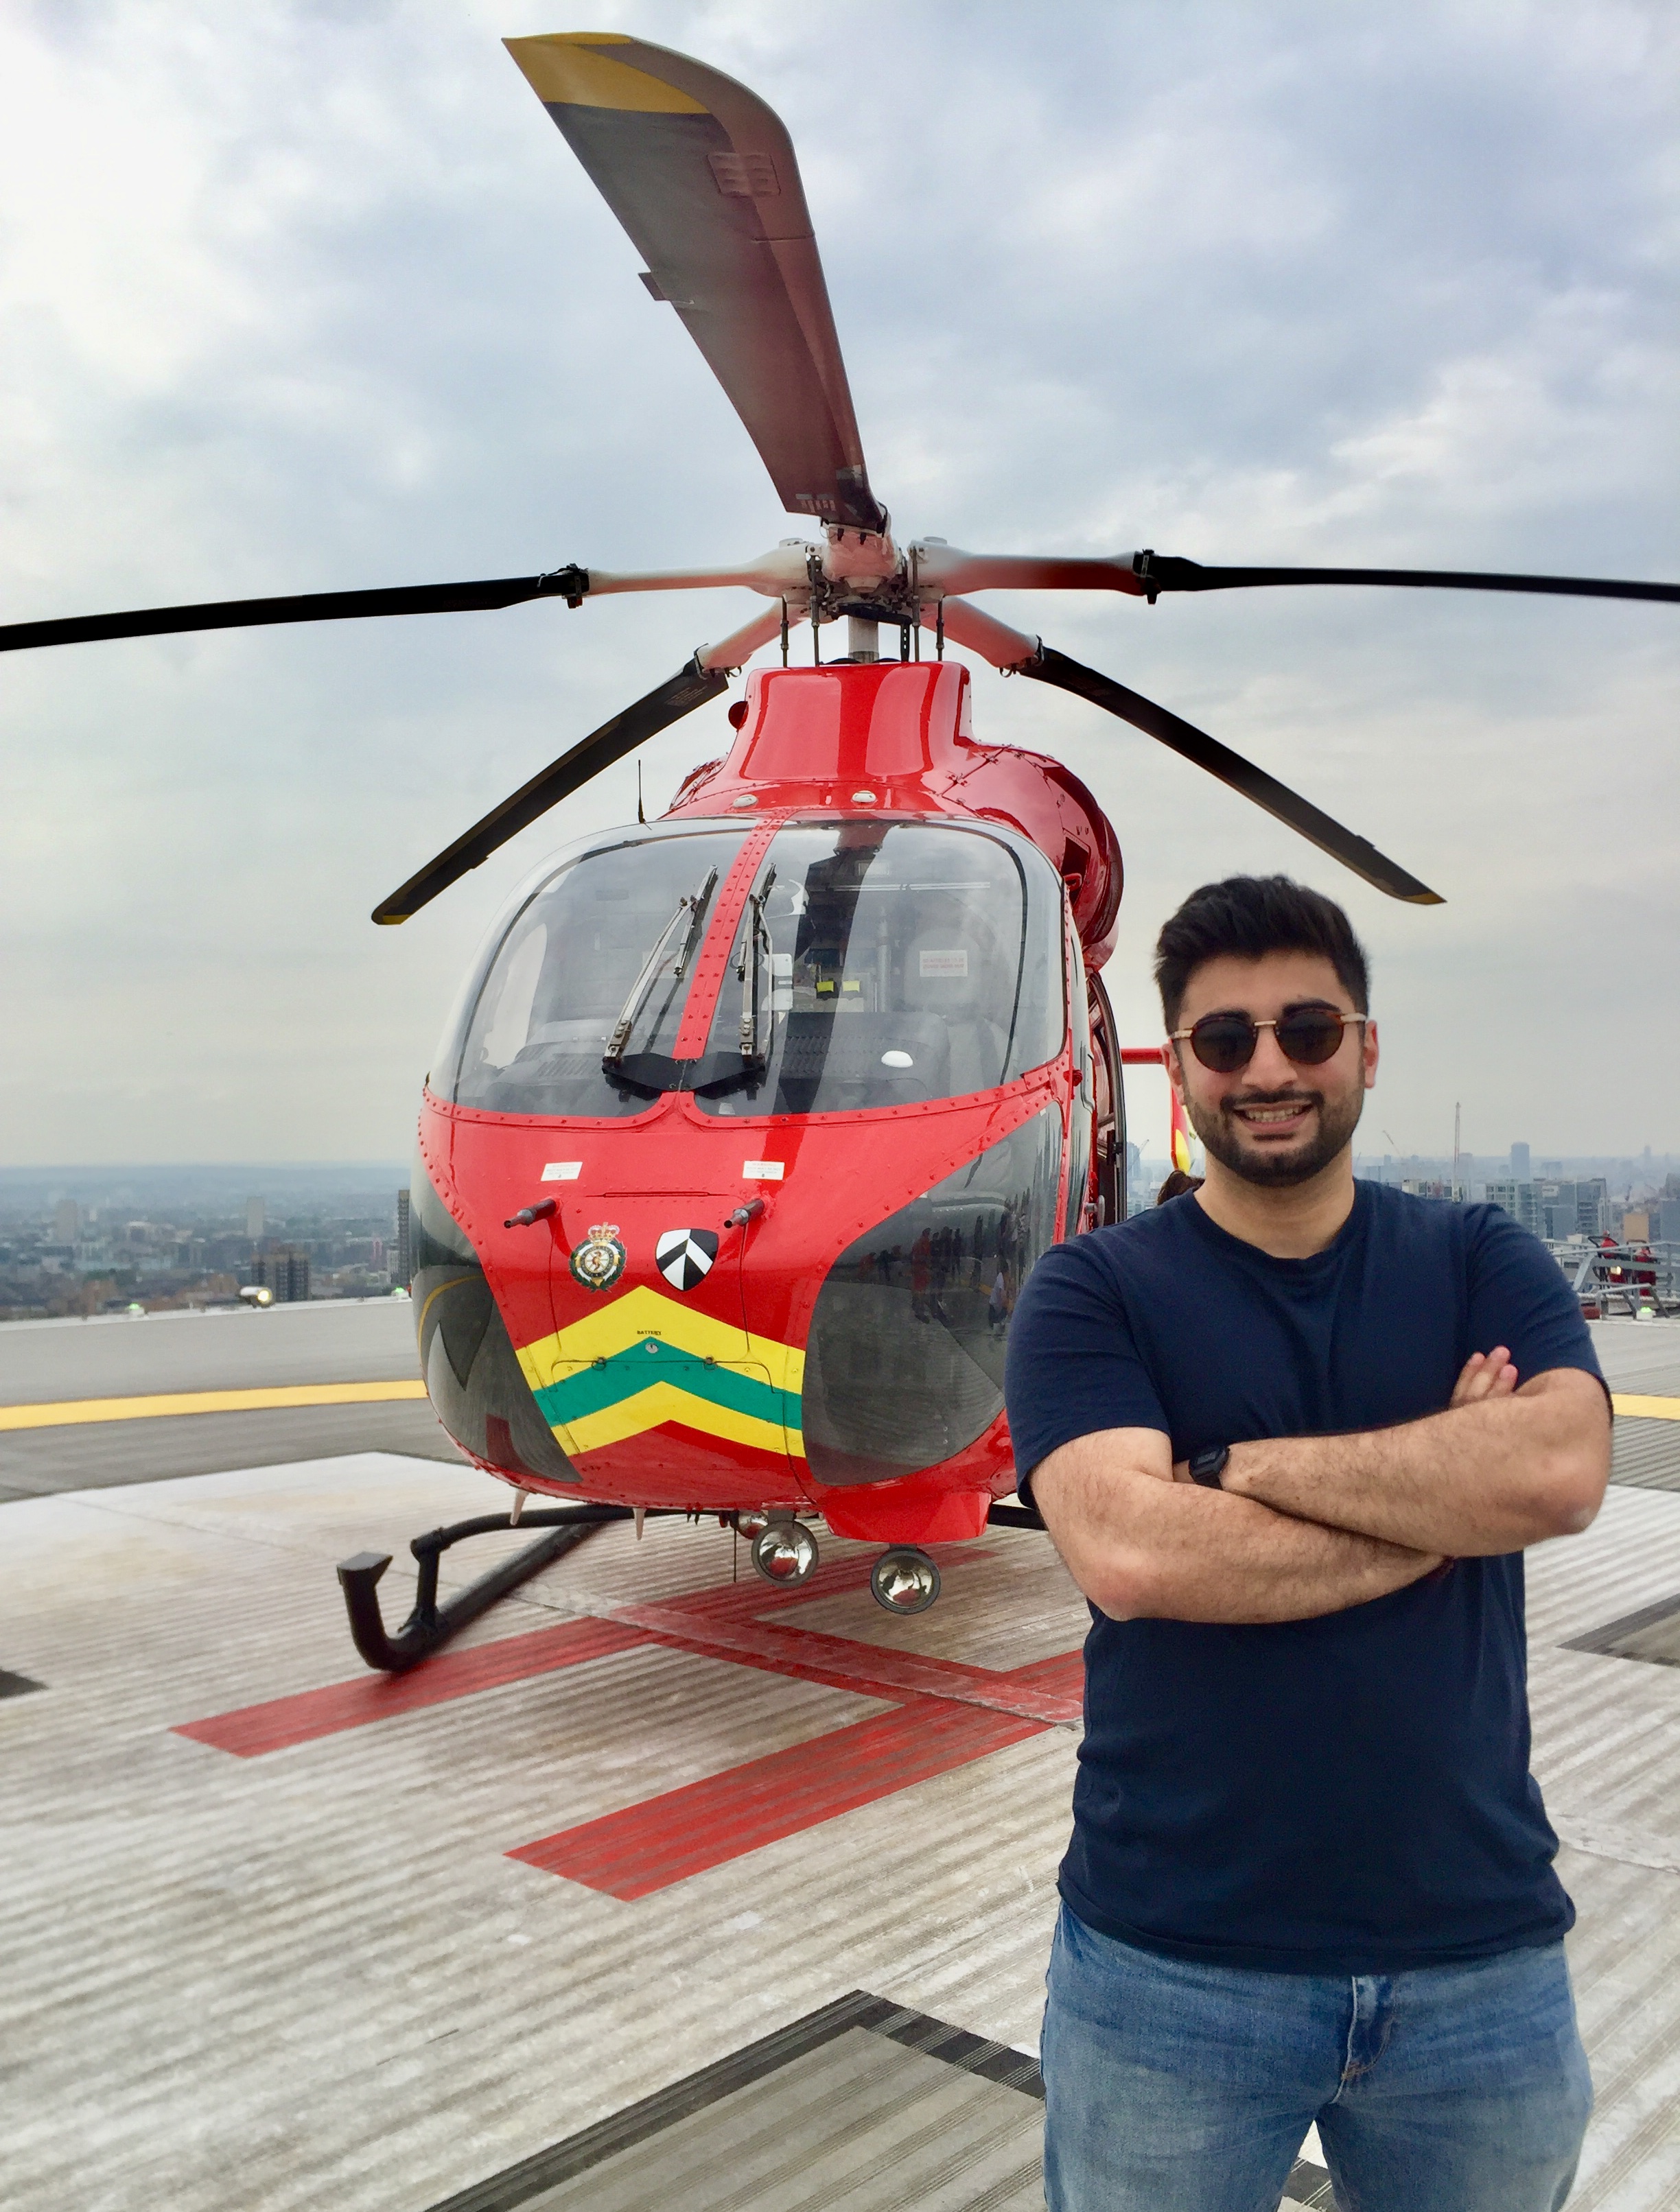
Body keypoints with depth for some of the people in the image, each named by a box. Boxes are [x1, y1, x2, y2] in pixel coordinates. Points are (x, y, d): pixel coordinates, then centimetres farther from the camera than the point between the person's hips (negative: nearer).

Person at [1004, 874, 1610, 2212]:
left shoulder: (1483, 1262, 1)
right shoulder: (1093, 1290, -6)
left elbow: (1561, 1473, -18)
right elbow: (1127, 1554, -22)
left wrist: (1238, 1463, -18)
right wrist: (1440, 1506, -15)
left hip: (1481, 1953, 2)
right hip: (1172, 1960, -2)